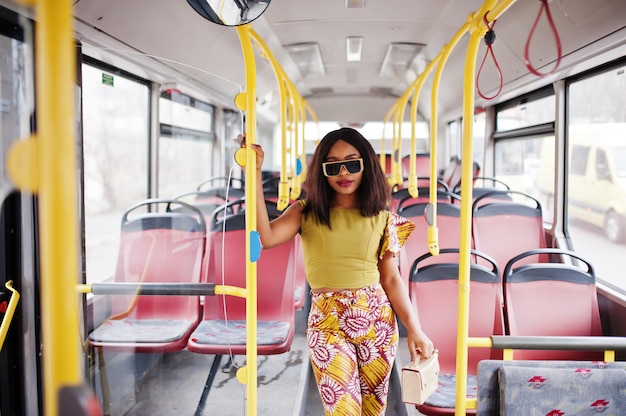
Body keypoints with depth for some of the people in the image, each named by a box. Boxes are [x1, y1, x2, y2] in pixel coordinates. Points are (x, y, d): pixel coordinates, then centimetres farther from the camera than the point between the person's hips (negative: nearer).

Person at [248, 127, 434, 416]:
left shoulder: (382, 219, 3)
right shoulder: (307, 213, -2)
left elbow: (391, 278, 4)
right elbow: (265, 237, -20)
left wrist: (414, 328, -2)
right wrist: (255, 174, -22)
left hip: (378, 321, 2)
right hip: (327, 324, -2)